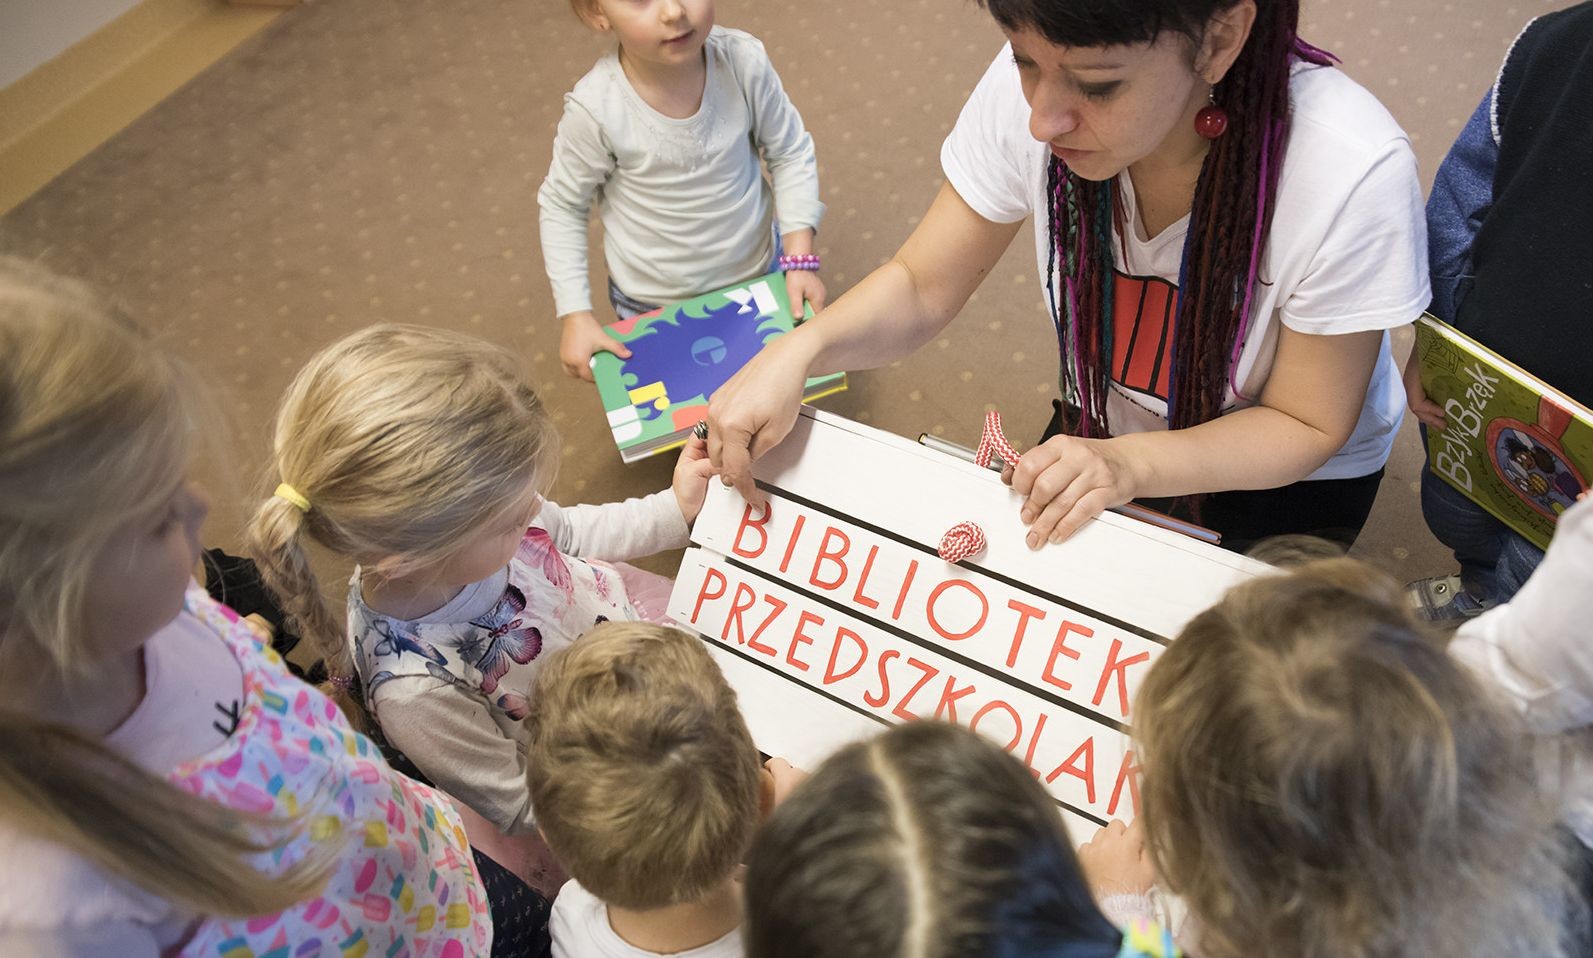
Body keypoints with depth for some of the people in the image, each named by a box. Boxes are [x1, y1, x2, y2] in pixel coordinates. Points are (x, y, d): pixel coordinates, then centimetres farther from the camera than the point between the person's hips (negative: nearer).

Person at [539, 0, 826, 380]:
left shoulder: (743, 61, -24)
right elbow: (562, 207, -11)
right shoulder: (596, 108, -27)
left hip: (759, 272, 2)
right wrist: (576, 315, -13)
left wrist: (800, 259, -14)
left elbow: (791, 154, -8)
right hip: (654, 305, -2)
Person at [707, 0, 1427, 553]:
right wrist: (800, 350, -35)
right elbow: (921, 288, -15)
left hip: (1286, 477, -2)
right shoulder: (1025, 90, -28)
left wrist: (1129, 466, -39)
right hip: (1105, 433, 3)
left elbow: (1306, 424, -21)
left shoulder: (1353, 174, -36)